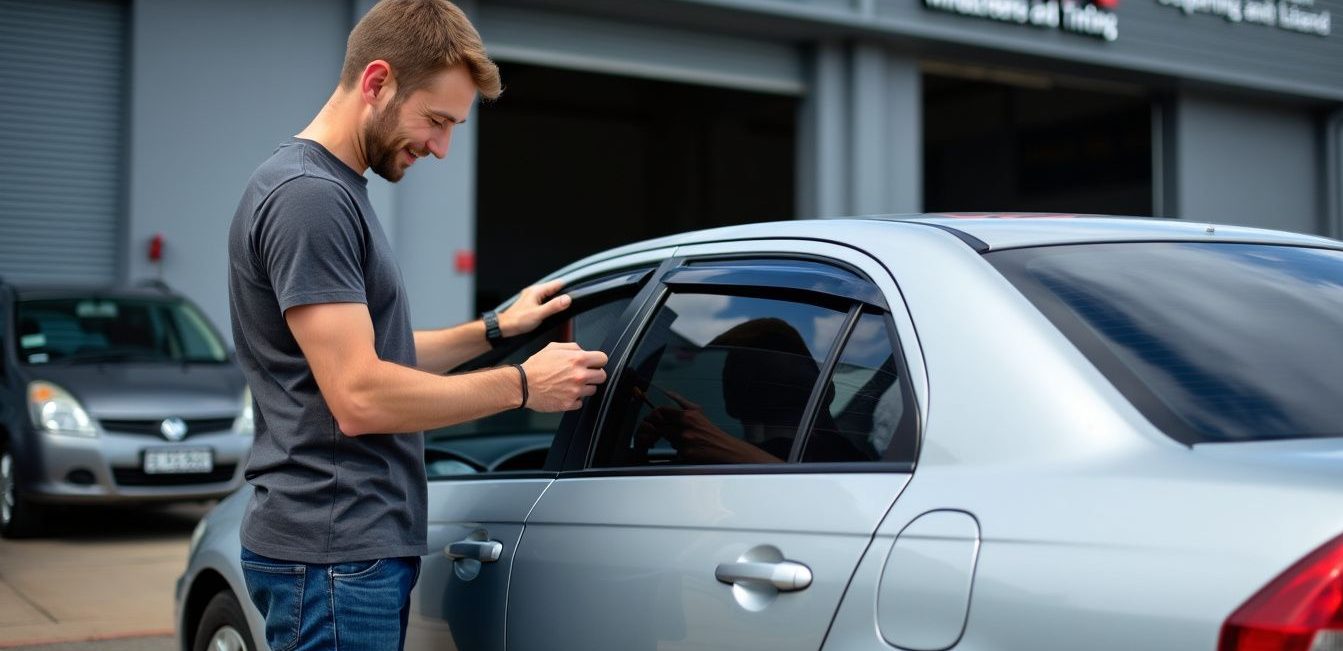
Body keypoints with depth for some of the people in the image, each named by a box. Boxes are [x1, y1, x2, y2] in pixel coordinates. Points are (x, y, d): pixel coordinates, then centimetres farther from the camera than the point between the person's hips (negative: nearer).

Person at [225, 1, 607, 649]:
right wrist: (522, 384, -13)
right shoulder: (308, 195, -16)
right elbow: (359, 396, -21)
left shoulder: (336, 190, 16)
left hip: (364, 545, 10)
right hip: (334, 553, -10)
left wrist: (494, 329, 12)